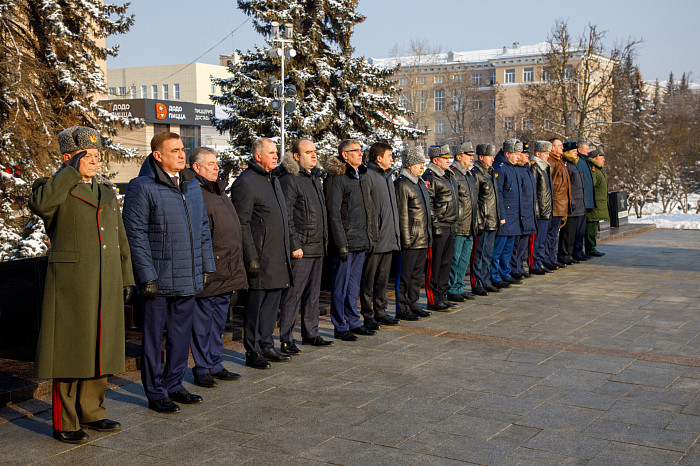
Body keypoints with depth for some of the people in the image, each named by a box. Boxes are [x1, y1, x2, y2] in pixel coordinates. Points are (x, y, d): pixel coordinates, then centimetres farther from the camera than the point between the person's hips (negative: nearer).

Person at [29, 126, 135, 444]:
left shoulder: (107, 194, 17)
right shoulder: (55, 189, -2)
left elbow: (120, 240, 20)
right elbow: (39, 204, -28)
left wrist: (126, 279, 15)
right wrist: (73, 172, -19)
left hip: (106, 288, 6)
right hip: (70, 287, -6)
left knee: (99, 350, 12)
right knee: (69, 353, 0)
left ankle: (92, 412, 26)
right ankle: (65, 424, 10)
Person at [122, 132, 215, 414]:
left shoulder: (192, 186, 12)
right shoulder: (142, 187, -9)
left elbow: (203, 228, 18)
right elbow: (135, 234, -12)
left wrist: (207, 266, 13)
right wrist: (147, 275, -15)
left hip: (188, 279, 6)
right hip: (159, 279, -6)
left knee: (182, 334, 14)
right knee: (154, 337, 4)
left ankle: (174, 385, 28)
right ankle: (155, 393, 15)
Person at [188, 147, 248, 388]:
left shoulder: (220, 192, 19)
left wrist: (235, 270, 22)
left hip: (227, 274, 9)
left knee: (219, 321, 15)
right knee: (202, 322, 1)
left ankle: (215, 365, 25)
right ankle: (202, 369, 11)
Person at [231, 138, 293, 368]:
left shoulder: (273, 179, 18)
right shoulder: (246, 182, -11)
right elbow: (242, 224, -15)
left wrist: (288, 251, 20)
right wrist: (251, 257, -18)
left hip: (279, 258, 9)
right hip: (261, 258, -9)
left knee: (272, 302, 14)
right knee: (256, 304, -1)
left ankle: (266, 346, 24)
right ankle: (252, 352, 8)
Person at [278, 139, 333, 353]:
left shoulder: (315, 177, 17)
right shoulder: (289, 180, -11)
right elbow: (286, 217, -15)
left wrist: (324, 241, 19)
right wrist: (294, 245, -19)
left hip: (317, 247, 9)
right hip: (300, 249, -9)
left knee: (313, 293, 15)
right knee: (293, 293, -5)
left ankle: (311, 333, 25)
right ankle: (286, 339, 2)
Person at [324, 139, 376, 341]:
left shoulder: (362, 176, 15)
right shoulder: (336, 178, -11)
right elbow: (334, 214, -14)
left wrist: (369, 237, 17)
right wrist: (341, 244, -17)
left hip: (361, 241, 8)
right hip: (346, 240, -8)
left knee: (354, 284, 15)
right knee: (341, 285, 1)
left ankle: (353, 322, 25)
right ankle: (340, 327, 9)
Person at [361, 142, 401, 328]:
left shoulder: (388, 175, 18)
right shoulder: (367, 176, -10)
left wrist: (395, 232, 19)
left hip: (389, 239, 8)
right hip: (375, 238, -8)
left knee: (383, 277, 14)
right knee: (369, 279, -1)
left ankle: (380, 311, 22)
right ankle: (368, 315, 5)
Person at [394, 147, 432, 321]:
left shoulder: (420, 183, 17)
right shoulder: (401, 184, -12)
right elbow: (402, 215, -15)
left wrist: (428, 234, 21)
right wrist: (406, 239, -16)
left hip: (423, 239, 9)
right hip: (410, 240, -9)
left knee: (417, 274, 14)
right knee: (404, 275, -1)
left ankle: (412, 304, 24)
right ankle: (402, 309, 6)